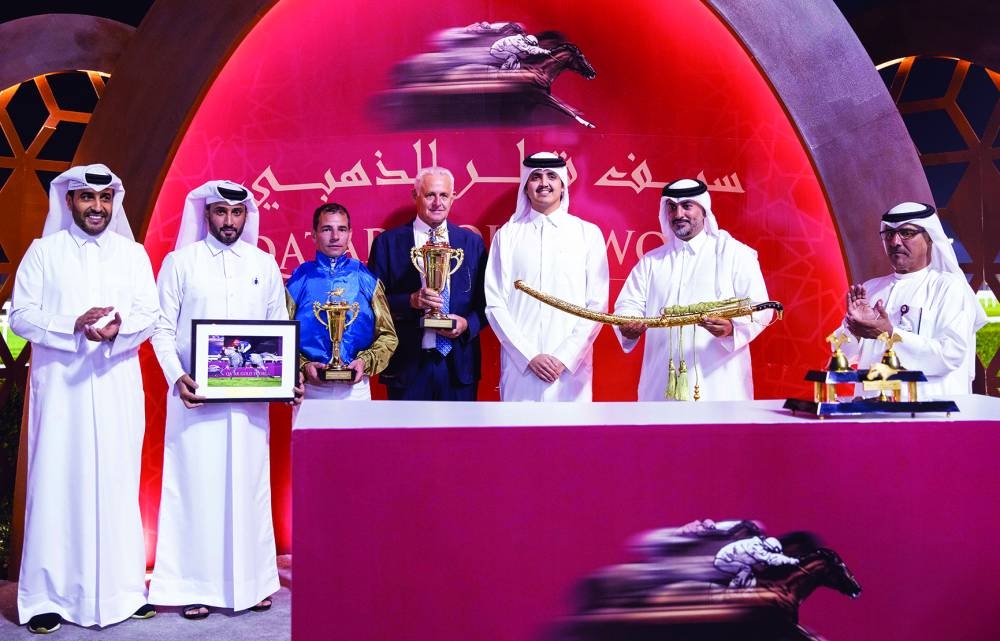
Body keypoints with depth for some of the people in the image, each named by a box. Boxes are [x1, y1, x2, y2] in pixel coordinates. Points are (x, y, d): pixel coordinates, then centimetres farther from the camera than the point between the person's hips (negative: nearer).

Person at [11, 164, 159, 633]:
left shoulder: (133, 253, 11)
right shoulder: (43, 251, 5)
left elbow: (149, 314, 4)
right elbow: (21, 316, -1)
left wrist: (119, 328, -17)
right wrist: (73, 327, -17)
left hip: (117, 387, 2)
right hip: (60, 385, -1)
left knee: (118, 483, 4)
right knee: (57, 483, -1)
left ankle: (122, 589, 12)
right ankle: (47, 596, 7)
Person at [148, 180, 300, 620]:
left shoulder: (265, 264, 10)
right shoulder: (179, 262, 4)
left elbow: (280, 329, 11)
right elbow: (162, 328, 1)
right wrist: (177, 377, -14)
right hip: (195, 395, -2)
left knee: (248, 484, 7)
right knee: (196, 484, 1)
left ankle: (251, 581, 17)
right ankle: (195, 584, 10)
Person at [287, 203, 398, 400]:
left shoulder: (366, 280, 3)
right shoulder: (298, 281, 1)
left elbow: (388, 336, 5)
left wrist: (365, 362, -10)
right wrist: (303, 366, -12)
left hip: (355, 388, 1)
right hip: (310, 388, -1)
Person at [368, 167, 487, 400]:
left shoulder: (472, 242, 8)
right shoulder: (387, 242, 2)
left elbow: (485, 300, 9)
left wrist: (468, 324, -10)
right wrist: (411, 301, -17)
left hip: (459, 364, 2)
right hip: (407, 364, -2)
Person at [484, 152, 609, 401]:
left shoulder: (589, 234, 7)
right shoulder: (507, 235, 6)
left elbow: (597, 304, 3)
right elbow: (495, 304, 2)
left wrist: (566, 357, -6)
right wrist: (529, 356, -6)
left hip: (571, 367, 0)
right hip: (520, 366, 0)